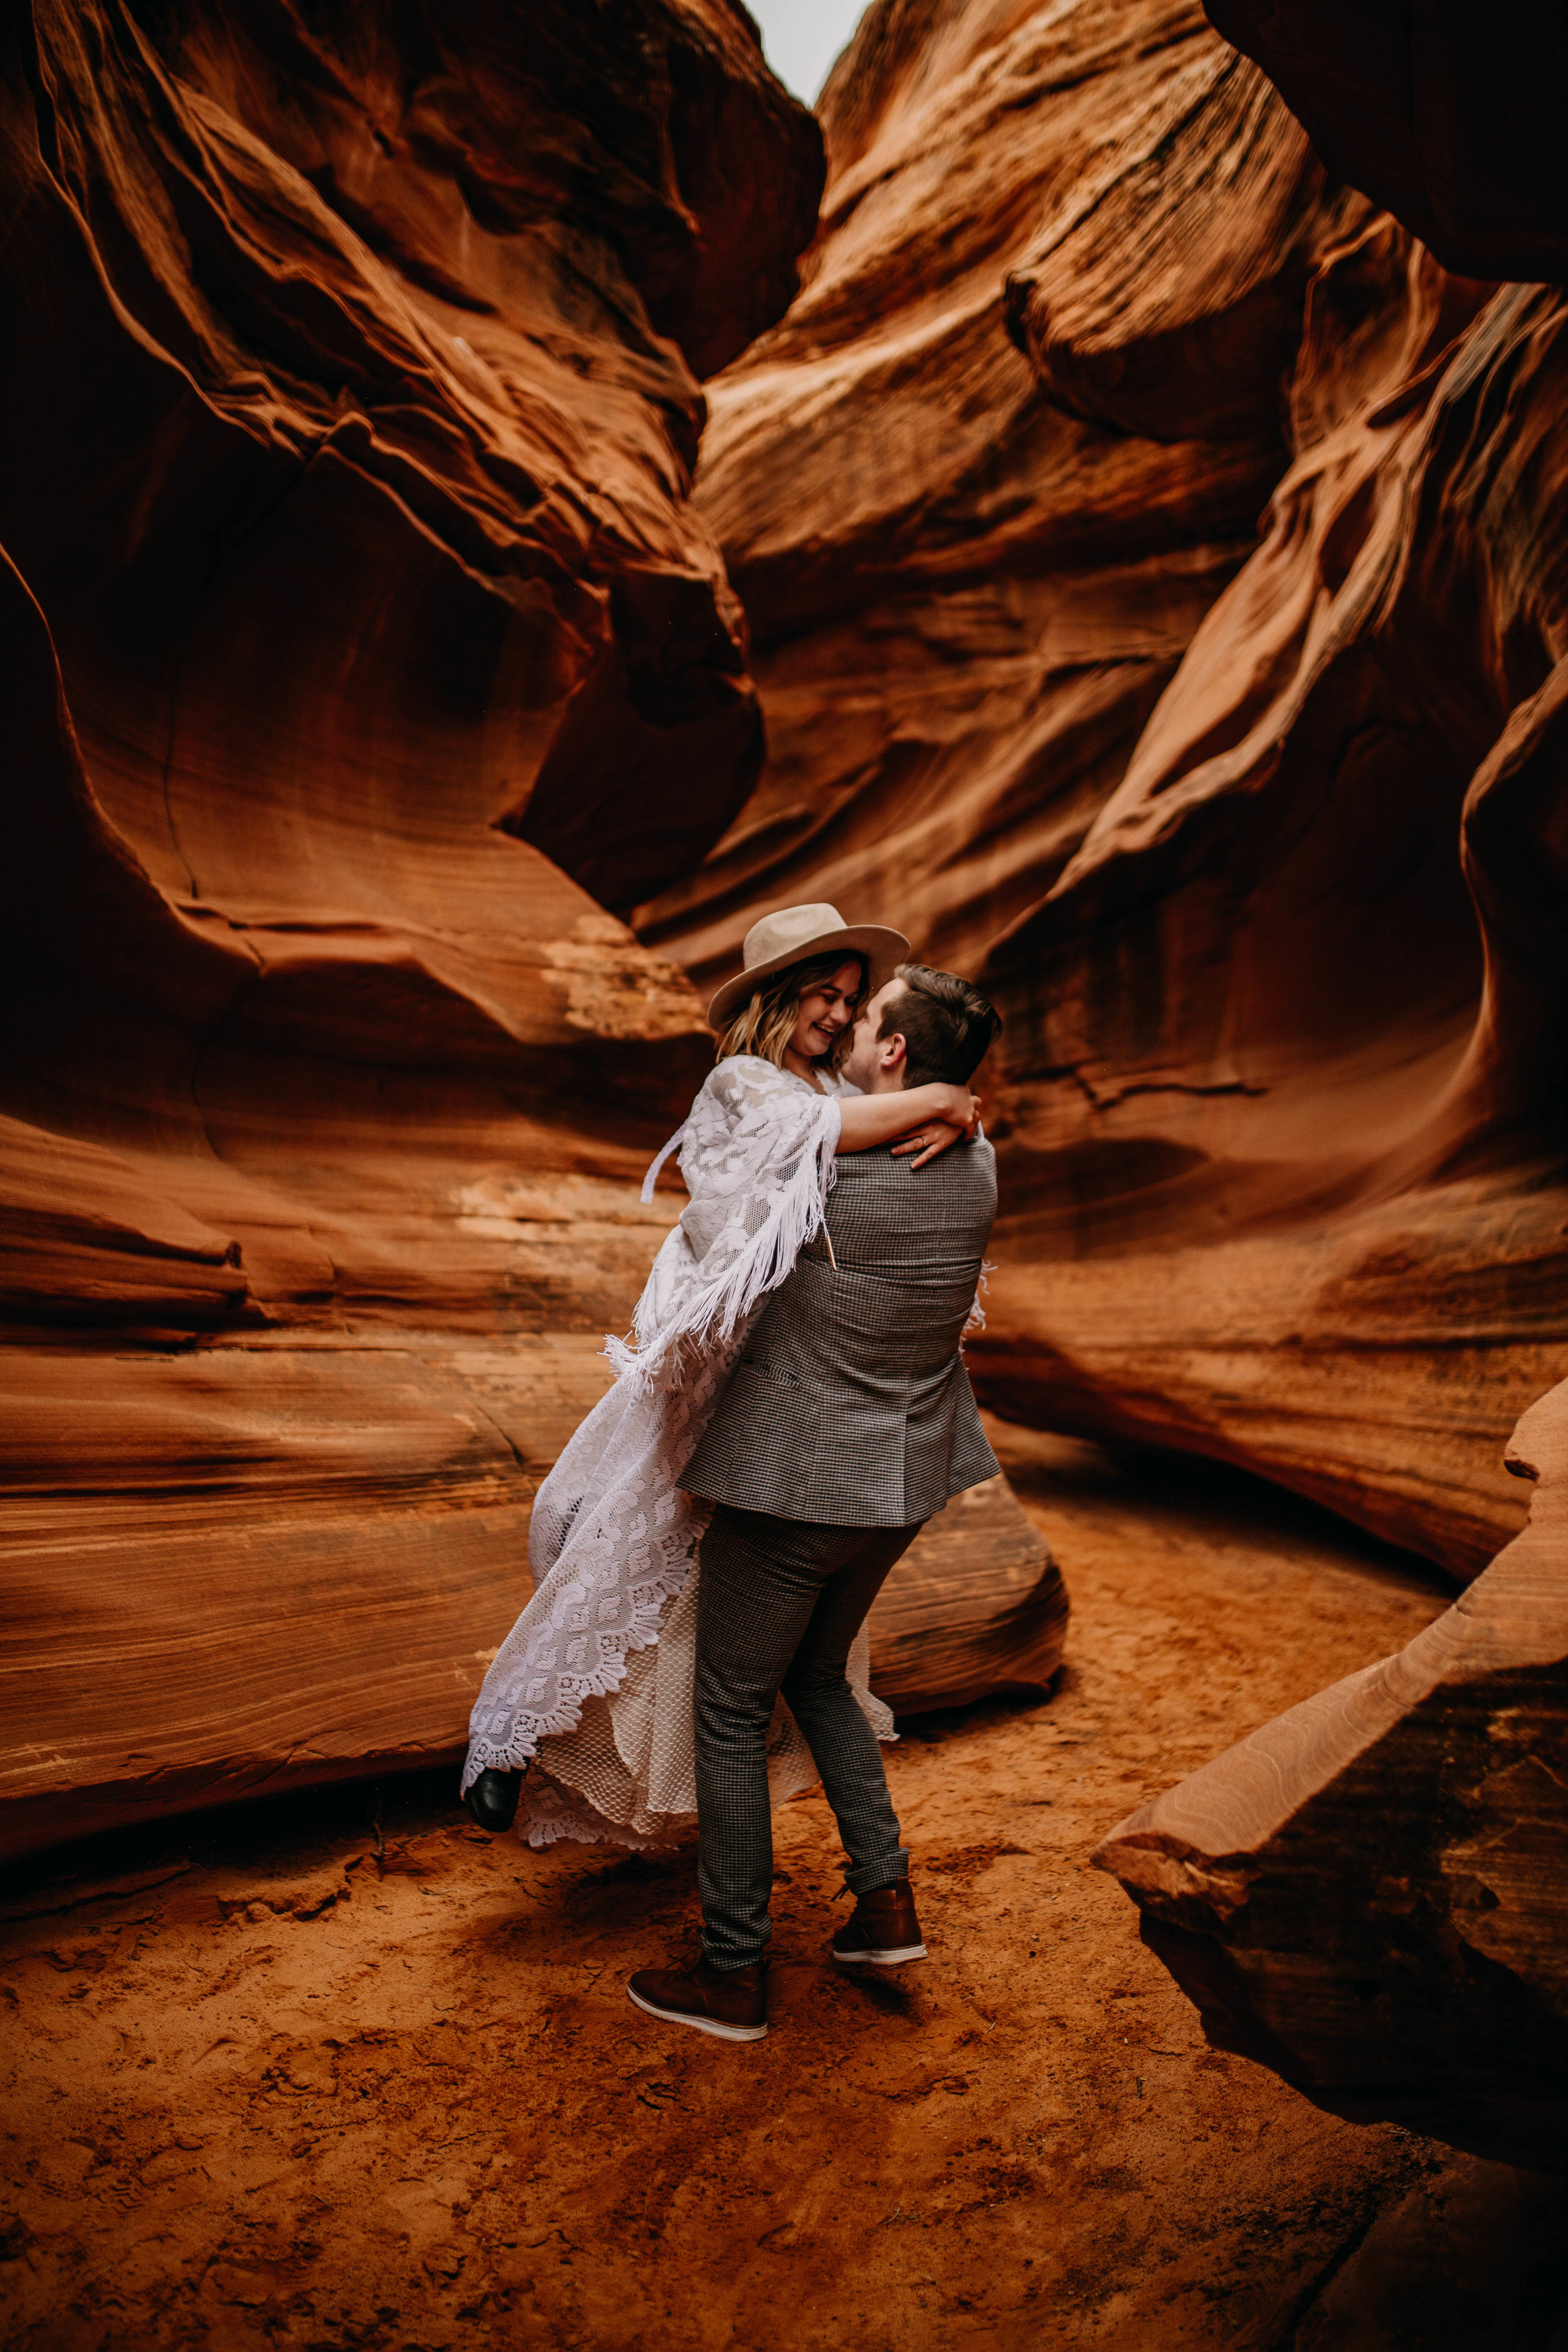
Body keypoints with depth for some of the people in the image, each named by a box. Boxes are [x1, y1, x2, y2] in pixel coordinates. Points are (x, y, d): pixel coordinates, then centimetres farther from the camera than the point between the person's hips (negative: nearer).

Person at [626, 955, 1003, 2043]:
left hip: (796, 1480, -6)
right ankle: (887, 1896, 25)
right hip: (907, 1476, 7)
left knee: (733, 1712, 10)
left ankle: (734, 1974, 22)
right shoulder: (978, 1168, -6)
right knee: (819, 1675, 27)